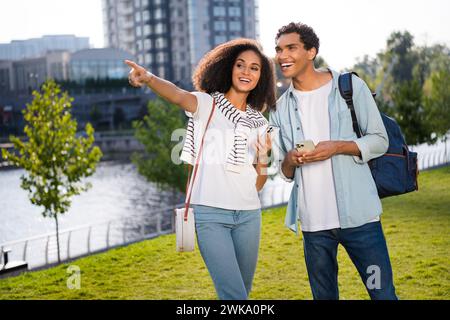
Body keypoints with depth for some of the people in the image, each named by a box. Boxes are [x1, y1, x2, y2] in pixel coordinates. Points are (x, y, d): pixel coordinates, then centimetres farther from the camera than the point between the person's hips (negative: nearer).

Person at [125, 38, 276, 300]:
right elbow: (178, 95, -24)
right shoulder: (207, 104, 0)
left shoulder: (259, 123, 13)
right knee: (235, 295, -12)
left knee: (243, 292, 14)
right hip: (210, 213, -5)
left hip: (248, 214, 5)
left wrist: (264, 157, -7)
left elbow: (257, 184, 12)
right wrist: (149, 78, -44)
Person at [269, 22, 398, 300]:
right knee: (323, 295, 12)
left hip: (358, 215, -3)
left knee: (383, 293, 0)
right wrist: (290, 161, -8)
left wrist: (337, 147, -14)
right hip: (313, 223, 3)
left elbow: (380, 141, 2)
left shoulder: (350, 86, 1)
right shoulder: (282, 108, 11)